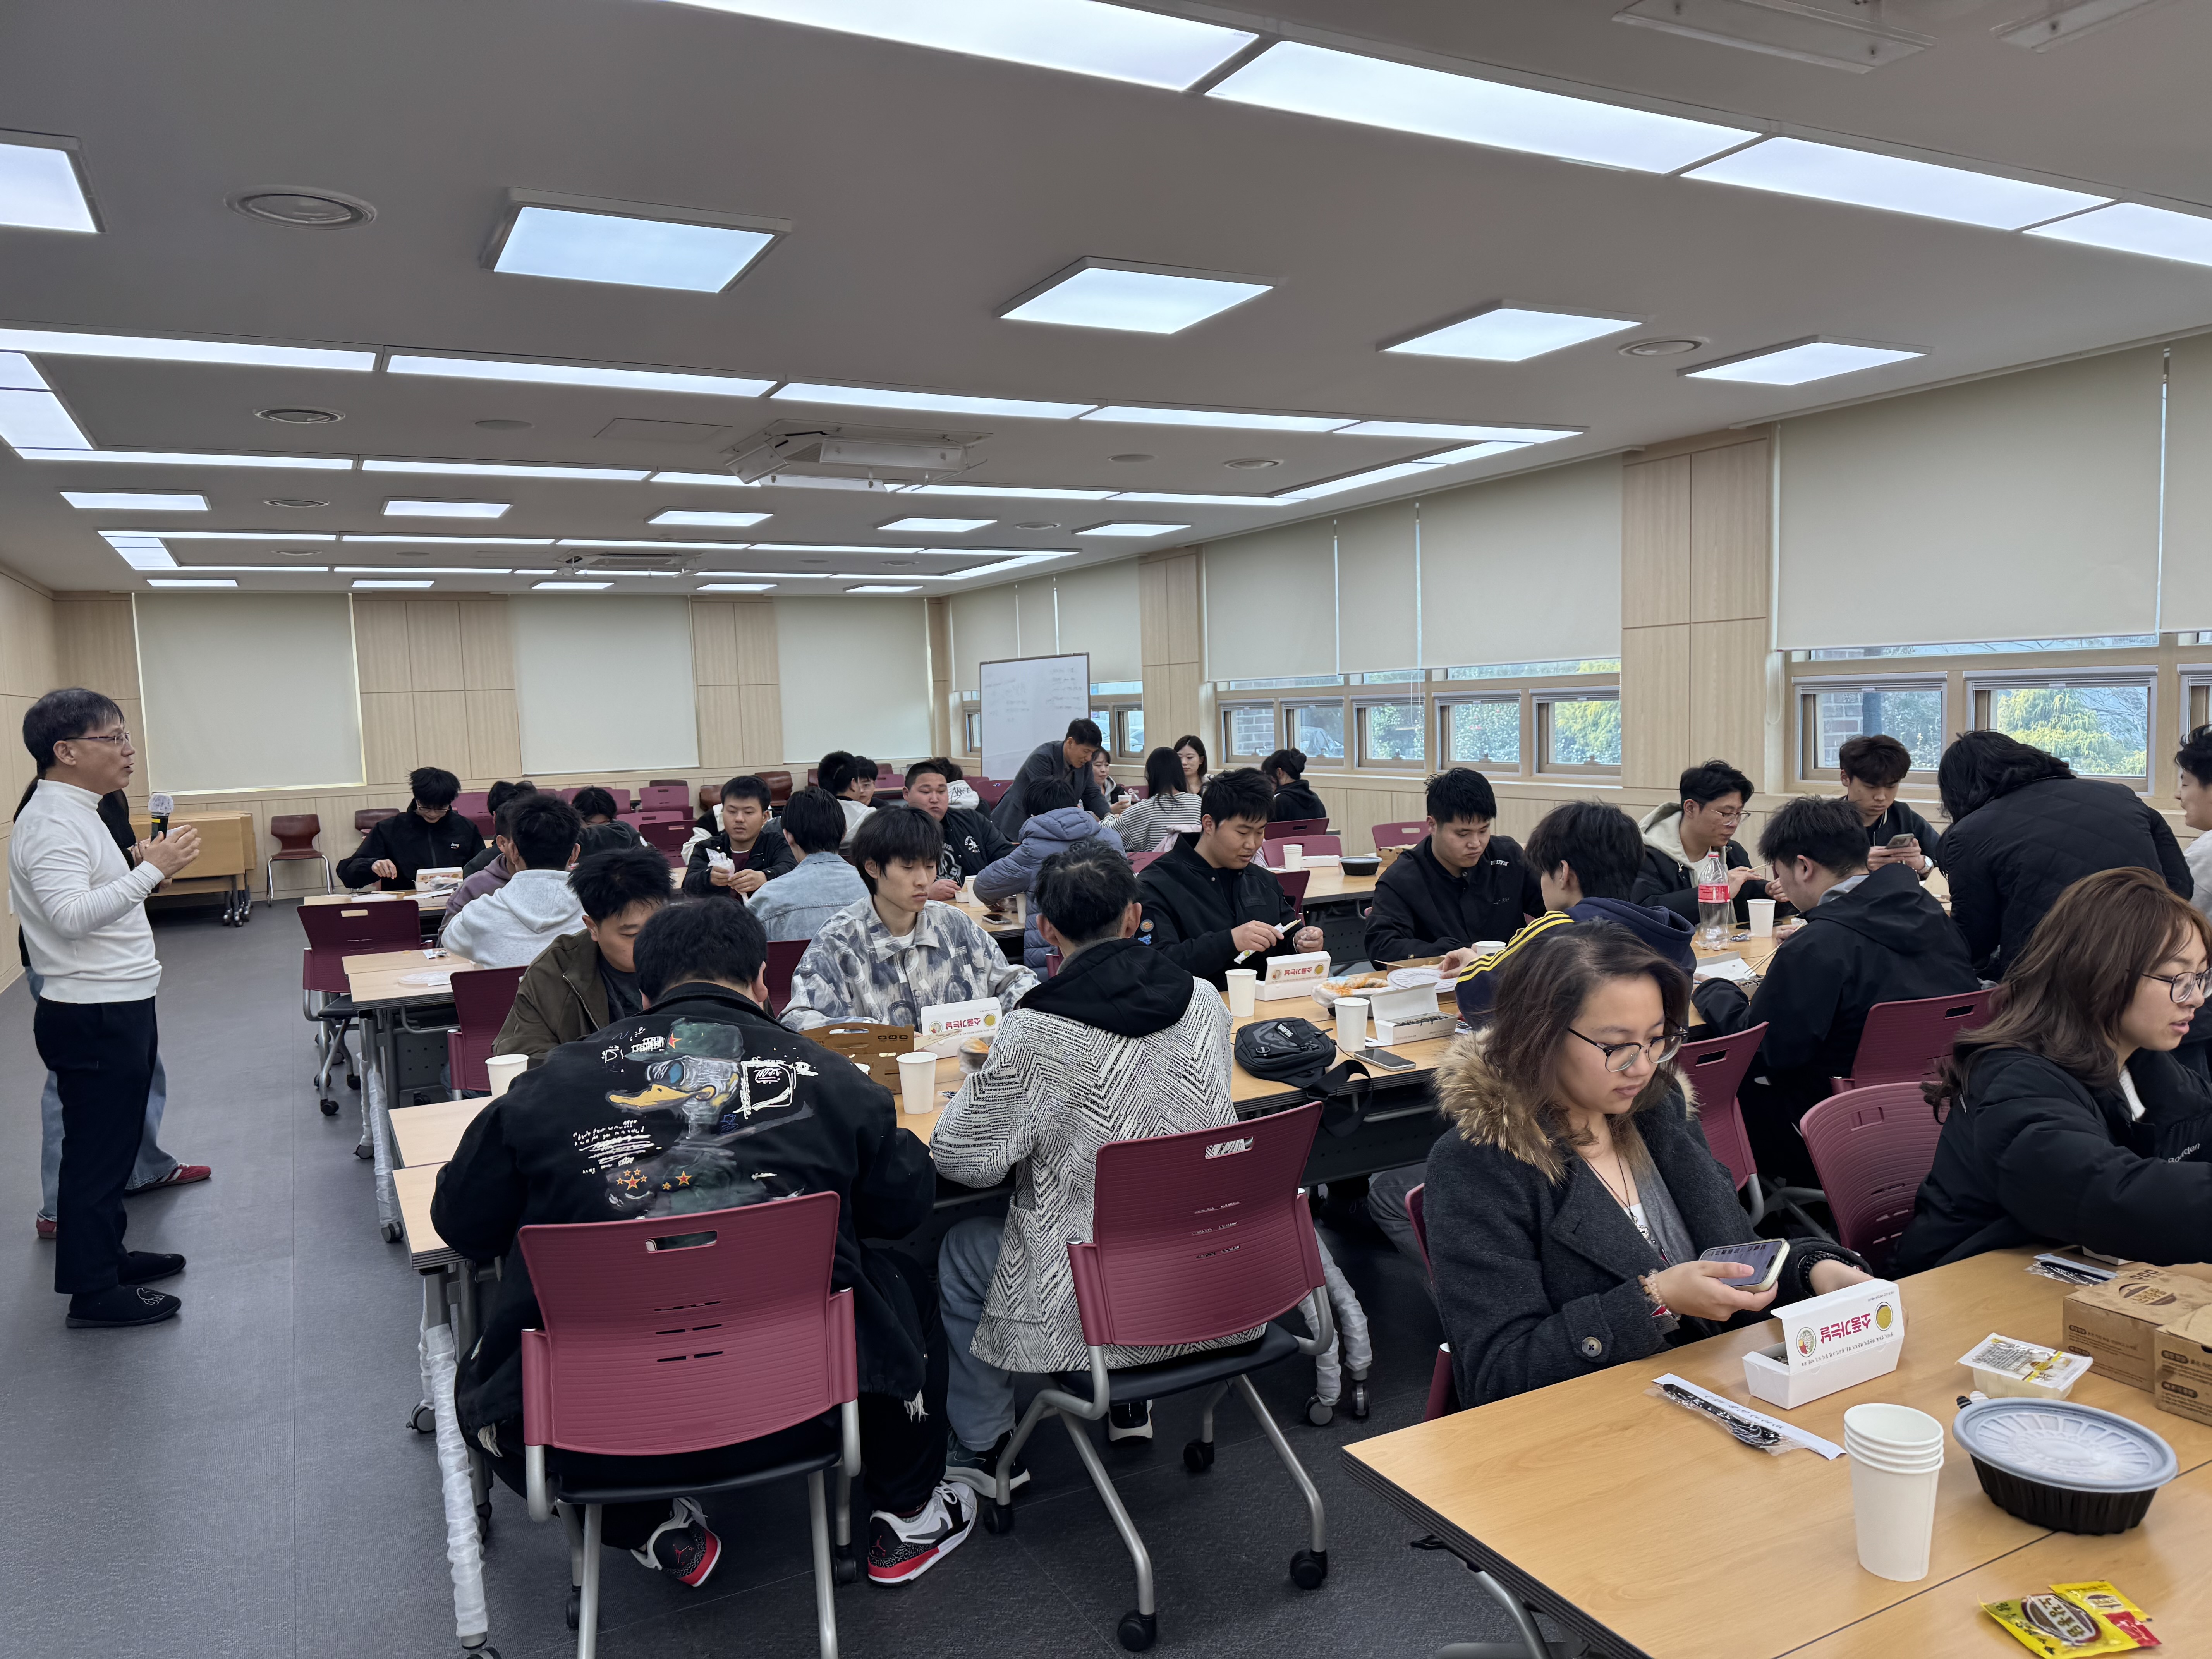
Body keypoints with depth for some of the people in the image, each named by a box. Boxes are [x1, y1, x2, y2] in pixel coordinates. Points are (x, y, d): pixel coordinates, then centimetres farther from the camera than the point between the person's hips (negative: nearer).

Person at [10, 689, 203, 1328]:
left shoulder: (76, 813, 13)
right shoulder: (52, 822, -19)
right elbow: (69, 915, -32)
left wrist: (147, 867, 16)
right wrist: (151, 871, -36)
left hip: (117, 1010, 10)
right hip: (91, 1018, -10)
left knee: (113, 1142, 20)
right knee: (97, 1149, 0)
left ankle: (106, 1254, 34)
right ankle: (92, 1290, 11)